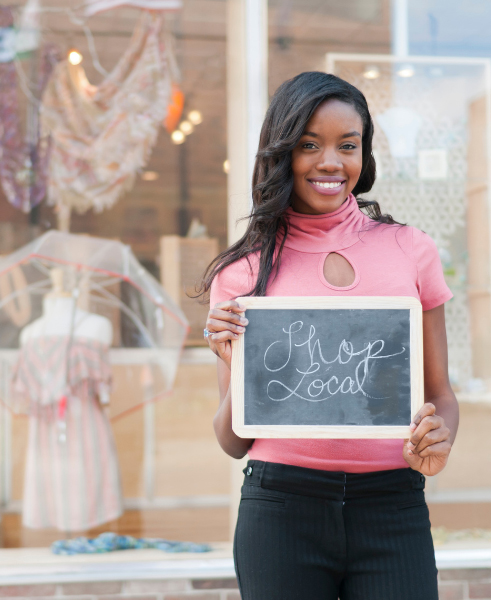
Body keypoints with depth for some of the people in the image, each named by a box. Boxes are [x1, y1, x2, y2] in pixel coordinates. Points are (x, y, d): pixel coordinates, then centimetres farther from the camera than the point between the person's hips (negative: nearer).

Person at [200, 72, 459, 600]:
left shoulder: (409, 251, 6)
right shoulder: (244, 272, 4)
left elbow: (440, 393, 12)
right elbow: (233, 444, 7)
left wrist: (439, 438, -10)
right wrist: (237, 368, -12)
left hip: (392, 510, 1)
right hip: (282, 510, 0)